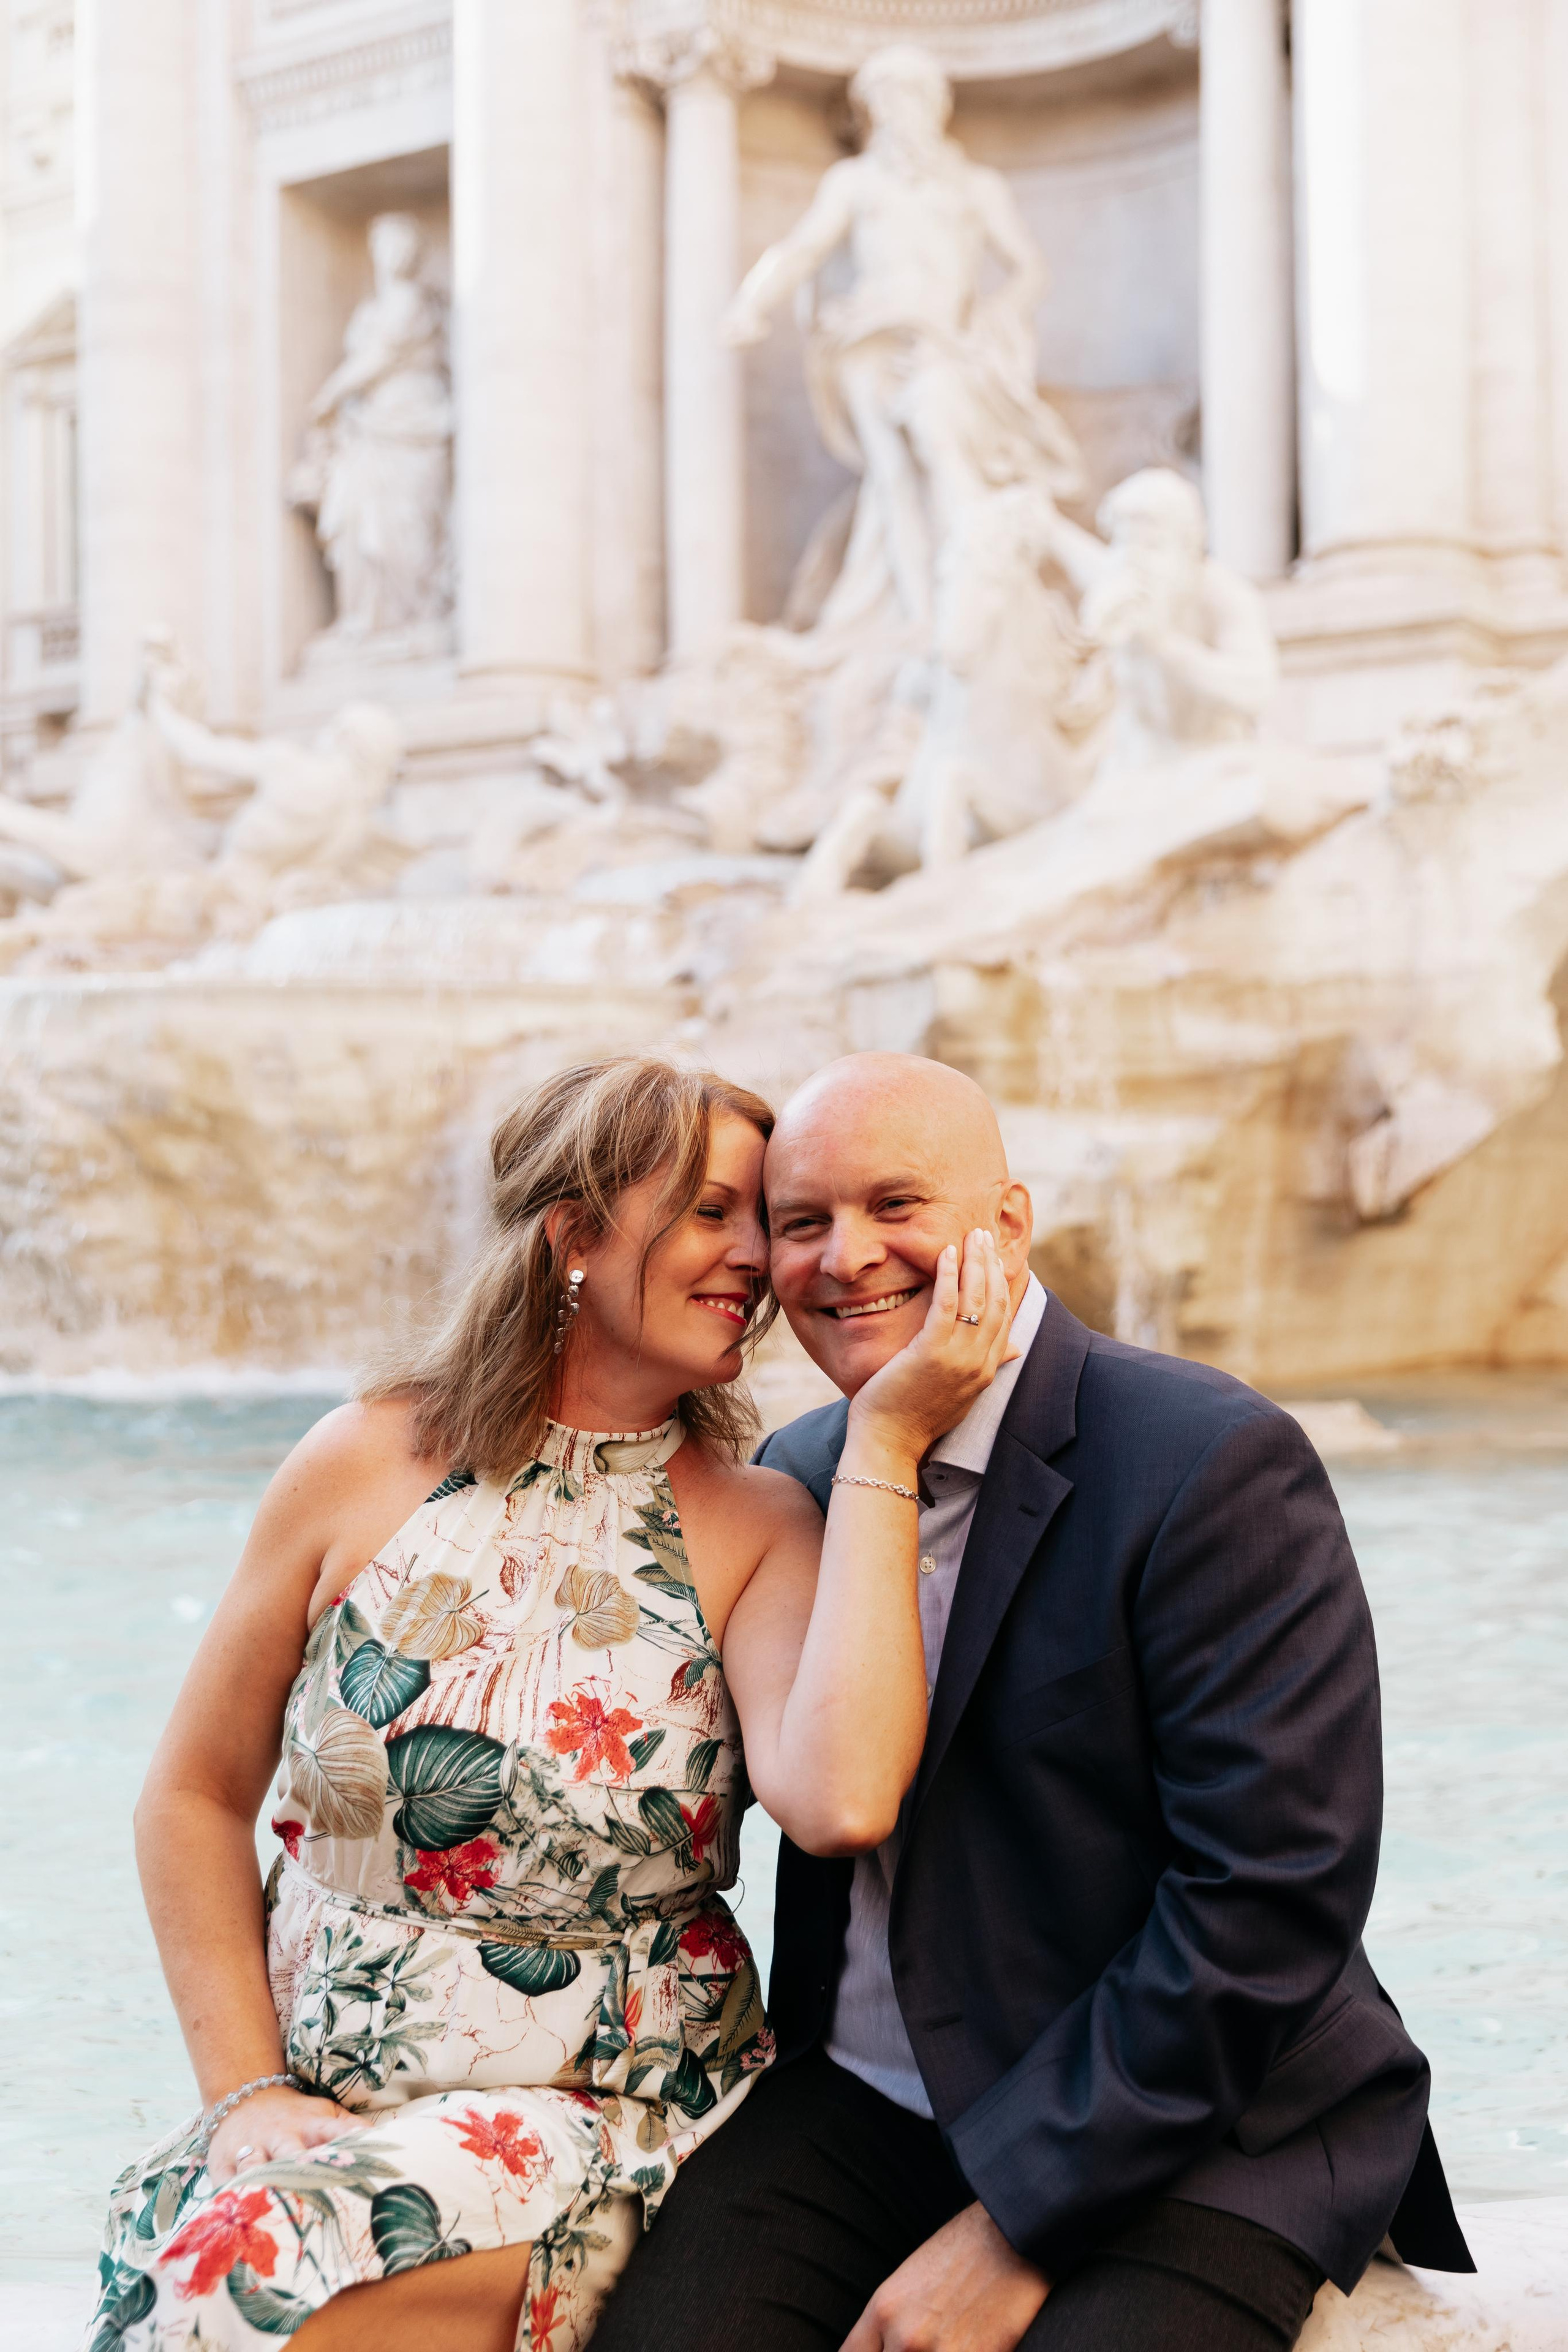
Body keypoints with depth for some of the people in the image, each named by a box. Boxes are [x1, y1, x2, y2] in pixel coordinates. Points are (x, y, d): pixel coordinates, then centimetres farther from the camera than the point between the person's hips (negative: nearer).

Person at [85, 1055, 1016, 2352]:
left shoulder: (761, 1529, -3)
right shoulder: (366, 1466, 0)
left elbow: (844, 1802, -24)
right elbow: (196, 1799, 8)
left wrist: (883, 1444, -18)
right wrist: (248, 2091, -2)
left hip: (612, 2119, -1)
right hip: (317, 2103, 2)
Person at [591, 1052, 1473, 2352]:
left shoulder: (1212, 1464, -14)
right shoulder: (797, 1469, 8)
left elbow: (1275, 1899, -18)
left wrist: (1013, 2226, -17)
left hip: (1185, 2147, -5)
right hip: (861, 2101, 5)